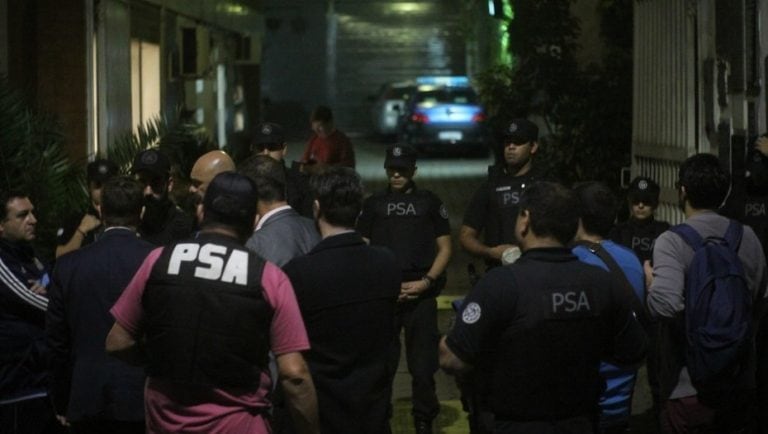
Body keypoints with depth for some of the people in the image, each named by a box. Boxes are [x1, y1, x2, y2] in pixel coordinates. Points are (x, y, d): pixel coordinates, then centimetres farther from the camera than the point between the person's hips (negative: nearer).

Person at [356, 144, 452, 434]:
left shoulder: (430, 202, 9)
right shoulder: (373, 204, 11)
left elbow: (444, 249, 8)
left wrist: (426, 281, -6)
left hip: (421, 295, -1)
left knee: (422, 364, -1)